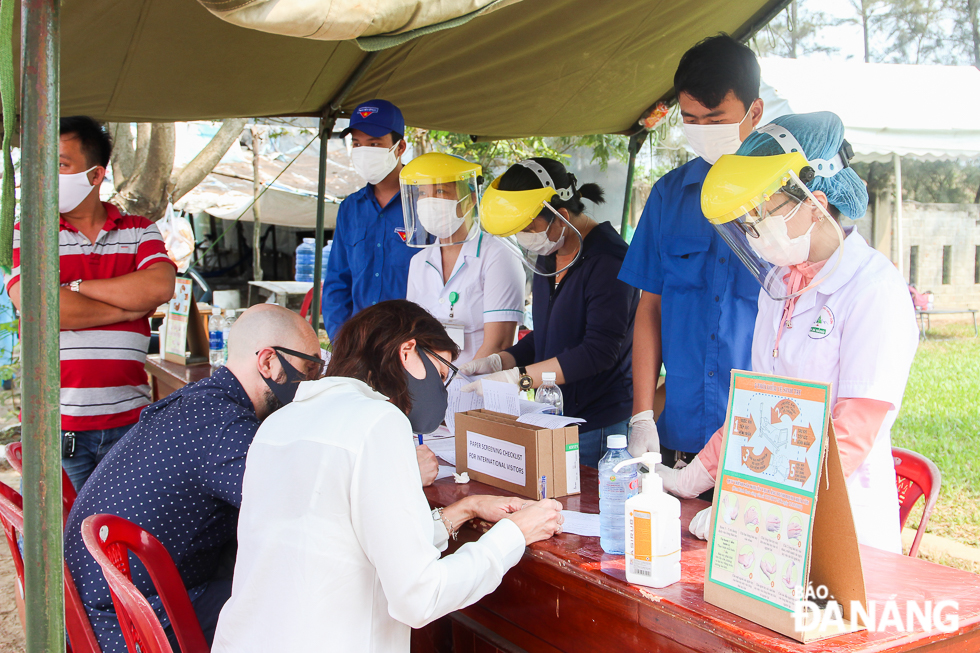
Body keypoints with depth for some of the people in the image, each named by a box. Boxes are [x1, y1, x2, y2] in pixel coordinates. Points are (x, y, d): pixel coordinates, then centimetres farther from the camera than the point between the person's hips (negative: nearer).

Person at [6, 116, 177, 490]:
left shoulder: (140, 232, 10)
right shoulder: (27, 233, 6)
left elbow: (159, 287, -10)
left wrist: (75, 287, -6)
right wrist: (127, 307, -6)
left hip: (129, 419, 1)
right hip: (55, 422, -1)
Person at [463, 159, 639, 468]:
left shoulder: (608, 260, -16)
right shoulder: (547, 256, 12)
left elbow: (599, 352, -23)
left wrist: (518, 377, -22)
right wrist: (498, 361, 3)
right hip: (552, 418, 8)